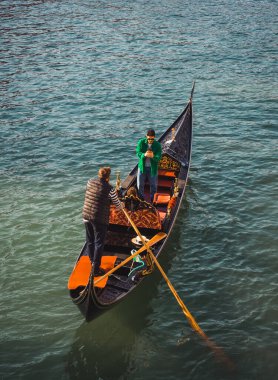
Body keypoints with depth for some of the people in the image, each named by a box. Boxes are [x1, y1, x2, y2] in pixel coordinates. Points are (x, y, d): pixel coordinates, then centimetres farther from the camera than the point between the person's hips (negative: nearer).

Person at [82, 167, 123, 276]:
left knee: (90, 241, 20)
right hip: (99, 219, -6)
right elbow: (118, 204, -5)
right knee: (99, 244, 4)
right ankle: (96, 269, 9)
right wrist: (121, 206, 19)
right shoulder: (109, 189, -17)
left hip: (86, 215, 6)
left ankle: (93, 261, 38)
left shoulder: (90, 182, 0)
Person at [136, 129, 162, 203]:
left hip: (153, 168, -1)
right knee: (140, 185, 11)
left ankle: (153, 201, 29)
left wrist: (153, 156, -41)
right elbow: (138, 153, -16)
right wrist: (144, 155, -38)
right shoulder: (141, 142, -9)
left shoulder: (157, 145, -11)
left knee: (153, 185, 11)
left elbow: (158, 157, -18)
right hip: (142, 167, 1)